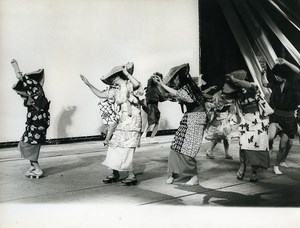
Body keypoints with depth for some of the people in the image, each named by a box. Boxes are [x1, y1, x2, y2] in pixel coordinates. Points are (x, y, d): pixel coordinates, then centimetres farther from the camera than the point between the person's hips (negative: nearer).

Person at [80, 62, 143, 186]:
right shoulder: (117, 92, 16)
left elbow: (138, 85, -30)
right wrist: (88, 84, 18)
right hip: (122, 123, 8)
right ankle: (115, 174, 21)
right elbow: (101, 94, 21)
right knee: (114, 149, 7)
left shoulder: (130, 86, -6)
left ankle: (132, 176, 5)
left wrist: (127, 73, -23)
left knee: (124, 151, -8)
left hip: (132, 123, -8)